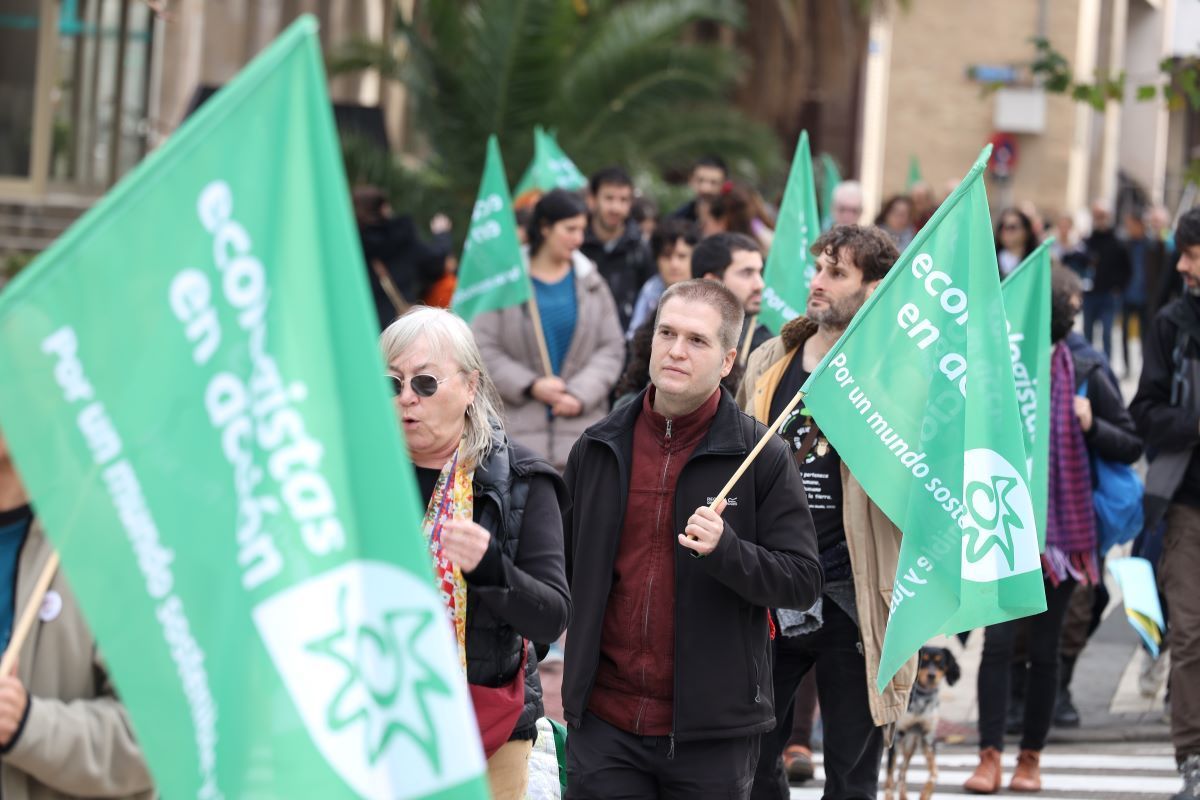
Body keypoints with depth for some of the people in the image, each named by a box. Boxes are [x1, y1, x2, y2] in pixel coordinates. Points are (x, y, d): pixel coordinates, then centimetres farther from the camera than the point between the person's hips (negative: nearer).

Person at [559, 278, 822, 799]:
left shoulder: (762, 458, -2)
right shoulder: (597, 449, 9)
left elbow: (804, 580, -6)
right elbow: (560, 565, 20)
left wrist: (725, 550, -23)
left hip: (712, 733, -2)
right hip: (605, 723, 2)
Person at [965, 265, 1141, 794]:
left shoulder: (1085, 378, -1)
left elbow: (1132, 447, 1)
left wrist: (1092, 425, -14)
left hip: (1060, 531, 0)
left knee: (1044, 648, 5)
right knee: (998, 641, -8)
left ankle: (1031, 758, 15)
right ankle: (990, 757, -6)